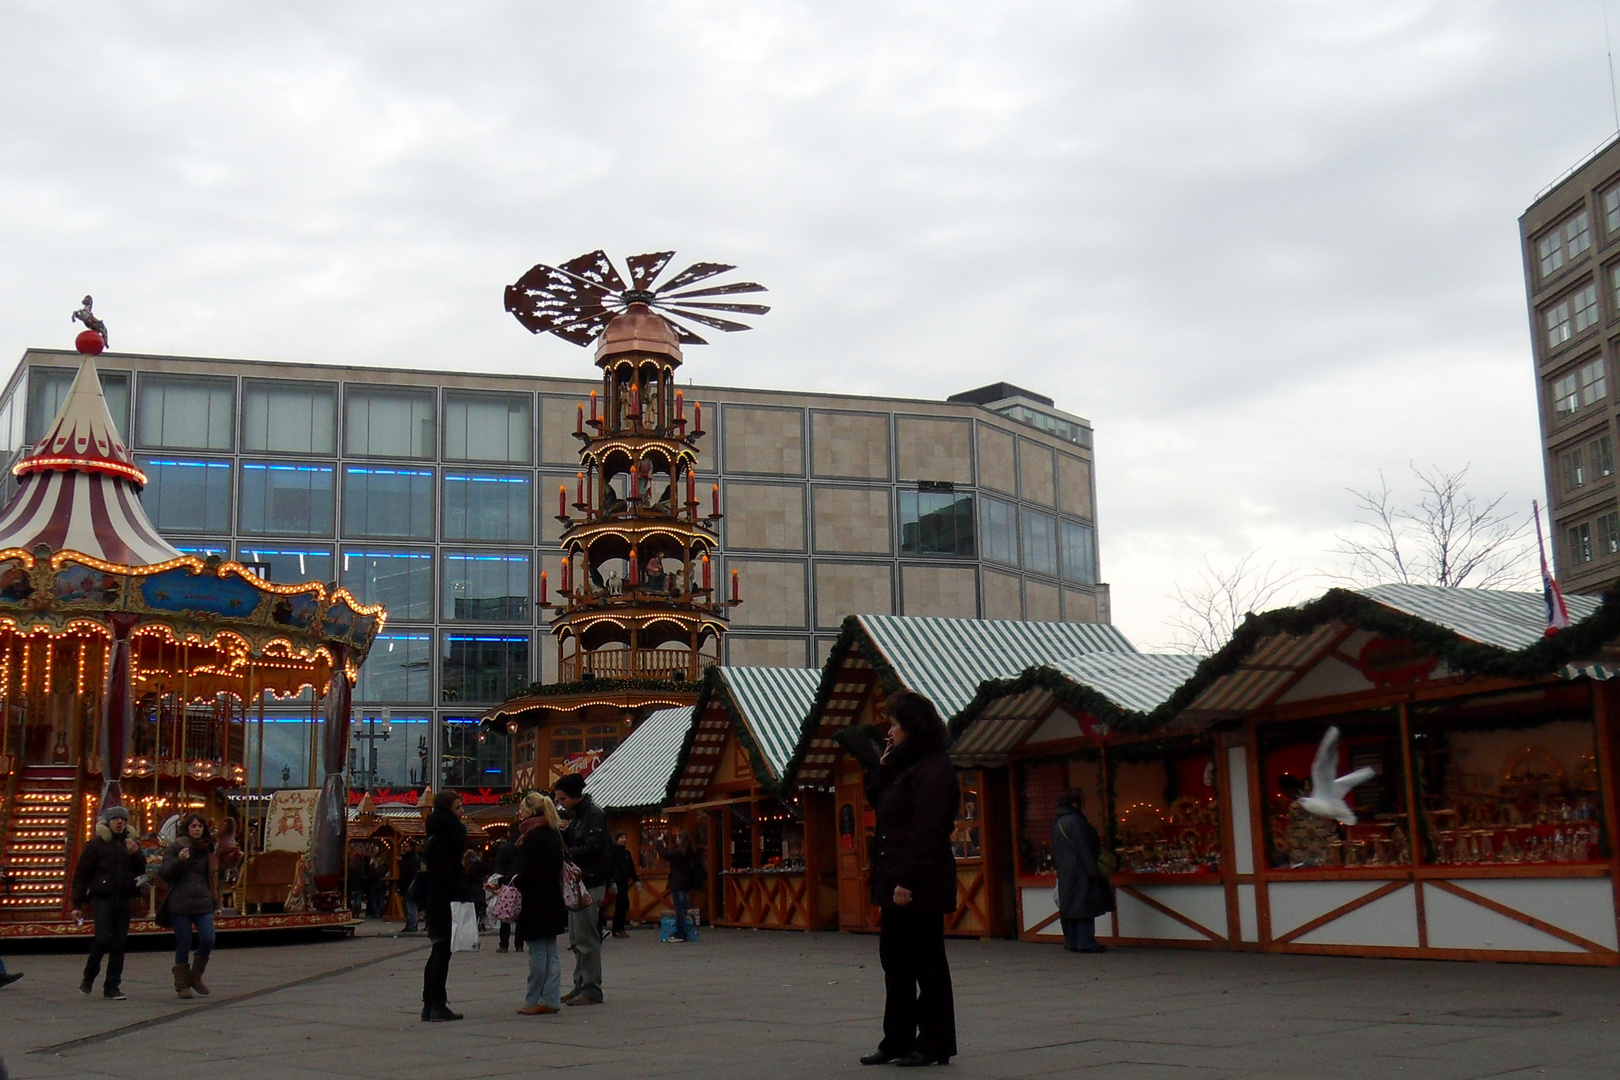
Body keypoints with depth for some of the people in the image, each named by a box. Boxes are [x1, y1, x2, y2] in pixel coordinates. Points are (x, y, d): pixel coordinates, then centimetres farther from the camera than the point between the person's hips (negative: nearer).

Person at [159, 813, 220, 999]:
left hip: (203, 903, 3)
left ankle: (196, 976, 9)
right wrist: (178, 861, -22)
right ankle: (182, 984, 13)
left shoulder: (208, 849, 15)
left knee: (208, 939, -12)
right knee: (183, 945, 0)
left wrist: (215, 901, 19)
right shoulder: (176, 847, 2)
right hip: (180, 904, -3)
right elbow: (163, 873, -4)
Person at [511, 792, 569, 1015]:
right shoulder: (554, 833, 10)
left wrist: (516, 881, -5)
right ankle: (550, 999, 11)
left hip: (535, 902, -8)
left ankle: (534, 1001, 4)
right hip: (552, 899, 9)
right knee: (551, 952, 9)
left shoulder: (533, 835, -16)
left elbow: (529, 872, -20)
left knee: (537, 953, -2)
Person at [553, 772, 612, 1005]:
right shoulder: (576, 814, 18)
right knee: (576, 939, 13)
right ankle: (581, 985, 19)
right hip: (577, 883, 10)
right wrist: (563, 832, 0)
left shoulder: (594, 814, -11)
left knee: (586, 938, -8)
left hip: (590, 883, -10)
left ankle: (592, 989, -4)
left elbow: (592, 848, -19)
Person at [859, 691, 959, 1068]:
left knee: (927, 965, -1)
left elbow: (926, 832, -20)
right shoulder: (904, 766, 17)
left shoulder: (933, 770, -14)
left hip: (919, 888, -10)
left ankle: (935, 1044, 7)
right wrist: (883, 765, 8)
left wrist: (908, 881, -23)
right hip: (897, 884, 10)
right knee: (894, 961, 13)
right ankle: (897, 1041, 20)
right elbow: (875, 799, 21)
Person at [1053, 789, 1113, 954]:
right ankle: (1085, 943, -9)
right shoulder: (1075, 821, -15)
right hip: (1080, 872, -9)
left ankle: (1071, 941, 14)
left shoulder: (1058, 823, 15)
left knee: (1071, 908, 12)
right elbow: (1084, 849, -19)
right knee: (1085, 907, -7)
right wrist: (1094, 870, -18)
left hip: (1065, 874, 9)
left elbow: (1055, 852, 20)